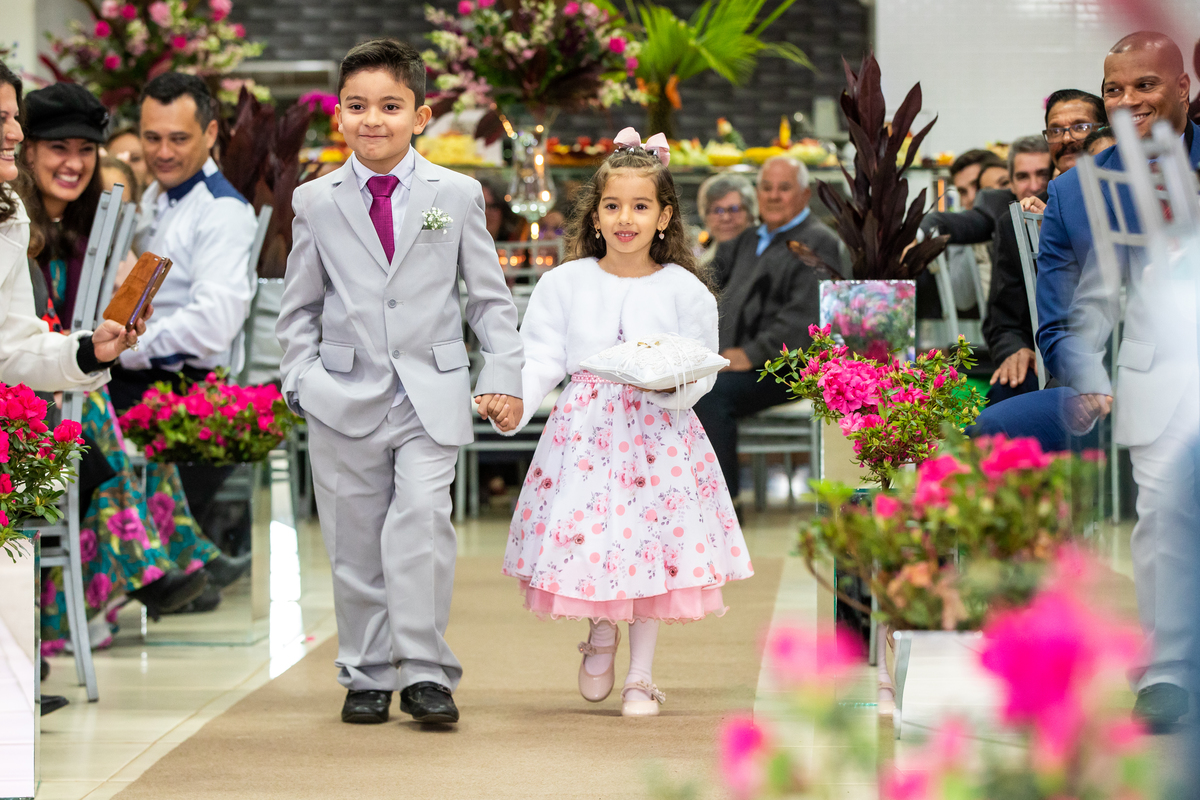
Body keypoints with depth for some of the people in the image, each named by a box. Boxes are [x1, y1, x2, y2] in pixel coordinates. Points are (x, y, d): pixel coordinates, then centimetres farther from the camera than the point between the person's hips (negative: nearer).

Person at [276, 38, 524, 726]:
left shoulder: (458, 194, 4)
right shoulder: (315, 202, 6)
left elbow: (490, 296, 8)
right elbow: (300, 306, 13)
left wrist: (505, 377, -1)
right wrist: (302, 379, 1)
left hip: (431, 396, -1)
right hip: (345, 400, 2)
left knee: (420, 517, -19)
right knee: (355, 542, 5)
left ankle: (425, 670, -11)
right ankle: (368, 676, 19)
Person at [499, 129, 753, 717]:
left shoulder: (684, 290, 1)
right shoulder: (564, 284, 4)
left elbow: (702, 374, 2)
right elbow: (541, 359, -1)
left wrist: (667, 381, -19)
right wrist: (512, 400, -19)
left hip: (657, 429, -1)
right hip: (584, 427, 1)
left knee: (648, 542, 0)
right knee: (584, 536, -4)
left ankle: (640, 676, 15)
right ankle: (600, 632, 29)